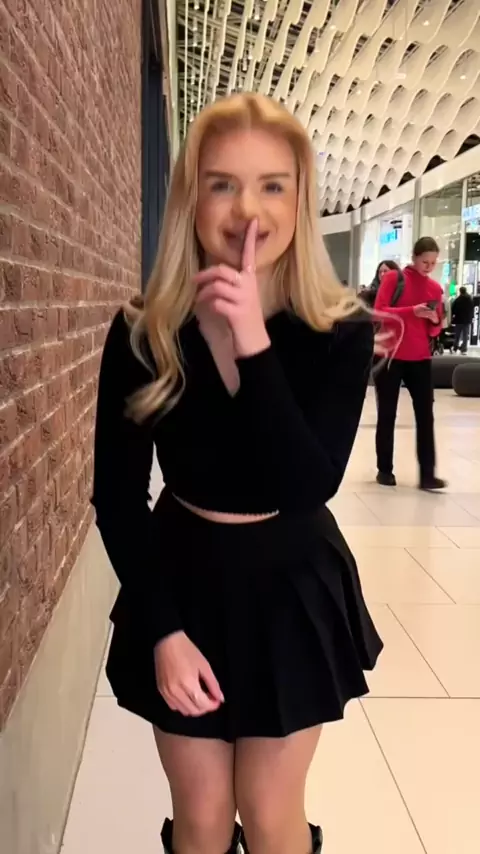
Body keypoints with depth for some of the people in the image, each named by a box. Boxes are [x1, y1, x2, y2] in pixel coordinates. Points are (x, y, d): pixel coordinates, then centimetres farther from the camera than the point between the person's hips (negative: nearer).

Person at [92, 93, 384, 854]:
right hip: (183, 584, 1)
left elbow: (306, 488, -26)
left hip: (292, 590, 0)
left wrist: (254, 343, -32)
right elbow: (117, 497, -8)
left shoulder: (340, 334, -14)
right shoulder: (142, 333, -13)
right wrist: (163, 629, -13)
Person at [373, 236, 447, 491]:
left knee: (425, 415, -2)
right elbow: (378, 312, -12)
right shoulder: (393, 279, -3)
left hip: (420, 359, 3)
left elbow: (434, 330, 12)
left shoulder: (435, 287, 8)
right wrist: (412, 311, -21)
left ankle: (427, 474, 0)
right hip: (391, 357, -3)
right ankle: (385, 470, 15)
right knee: (387, 415, 5)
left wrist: (435, 322, -11)